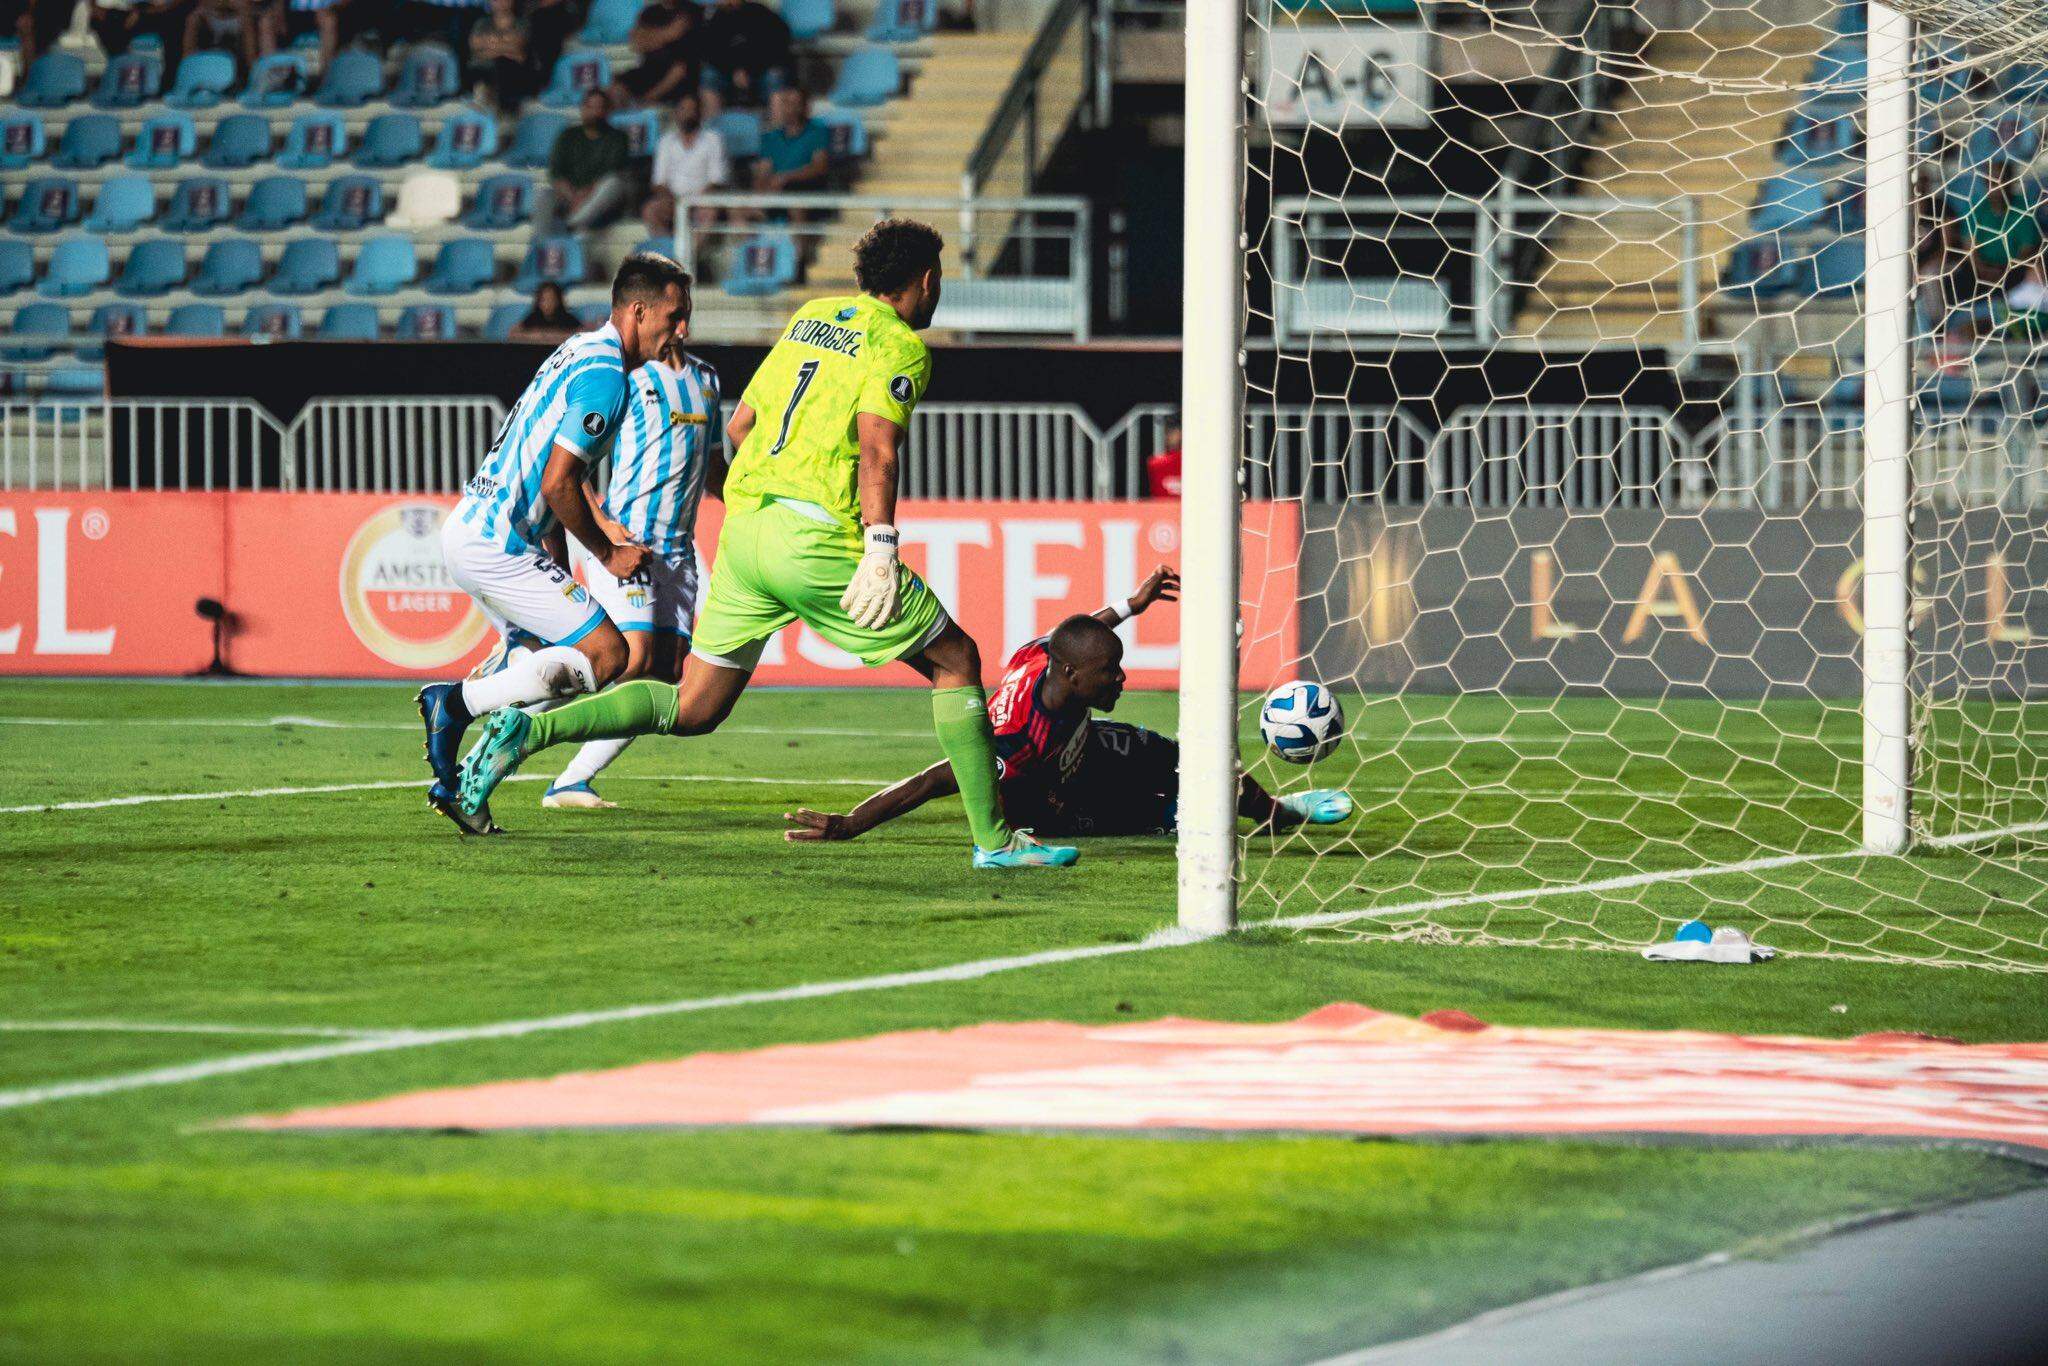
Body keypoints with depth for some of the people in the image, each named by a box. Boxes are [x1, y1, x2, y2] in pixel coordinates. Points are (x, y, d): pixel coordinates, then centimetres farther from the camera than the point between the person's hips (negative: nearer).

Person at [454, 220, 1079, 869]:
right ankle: (993, 838, 2)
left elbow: (738, 425, 22)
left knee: (691, 710, 11)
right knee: (956, 660, 6)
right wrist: (880, 549, -23)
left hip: (743, 524, 7)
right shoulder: (901, 344, -2)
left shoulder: (811, 317, 20)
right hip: (817, 540, -7)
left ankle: (529, 729, -4)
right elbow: (876, 447, -16)